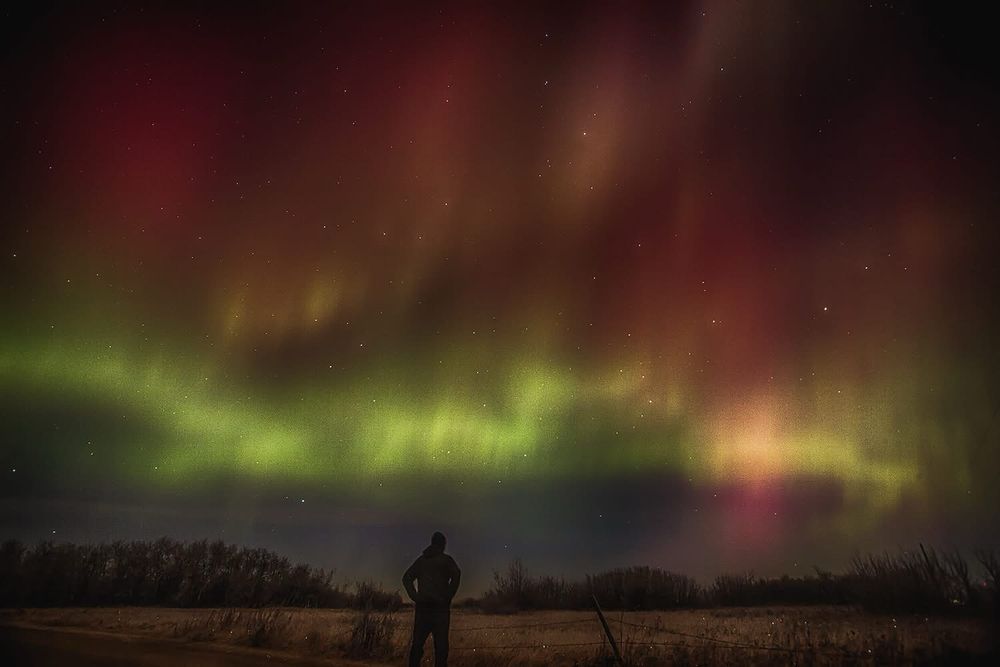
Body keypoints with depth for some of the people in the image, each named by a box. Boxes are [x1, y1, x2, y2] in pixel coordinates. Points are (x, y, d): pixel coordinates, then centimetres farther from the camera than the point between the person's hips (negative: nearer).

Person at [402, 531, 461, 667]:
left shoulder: (421, 560, 15)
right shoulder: (446, 559, 2)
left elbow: (406, 577, 10)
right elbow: (456, 574, -15)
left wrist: (414, 596, 4)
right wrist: (448, 596, -9)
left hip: (422, 605, 4)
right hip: (440, 606, -4)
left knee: (418, 642, 8)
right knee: (441, 643, -1)